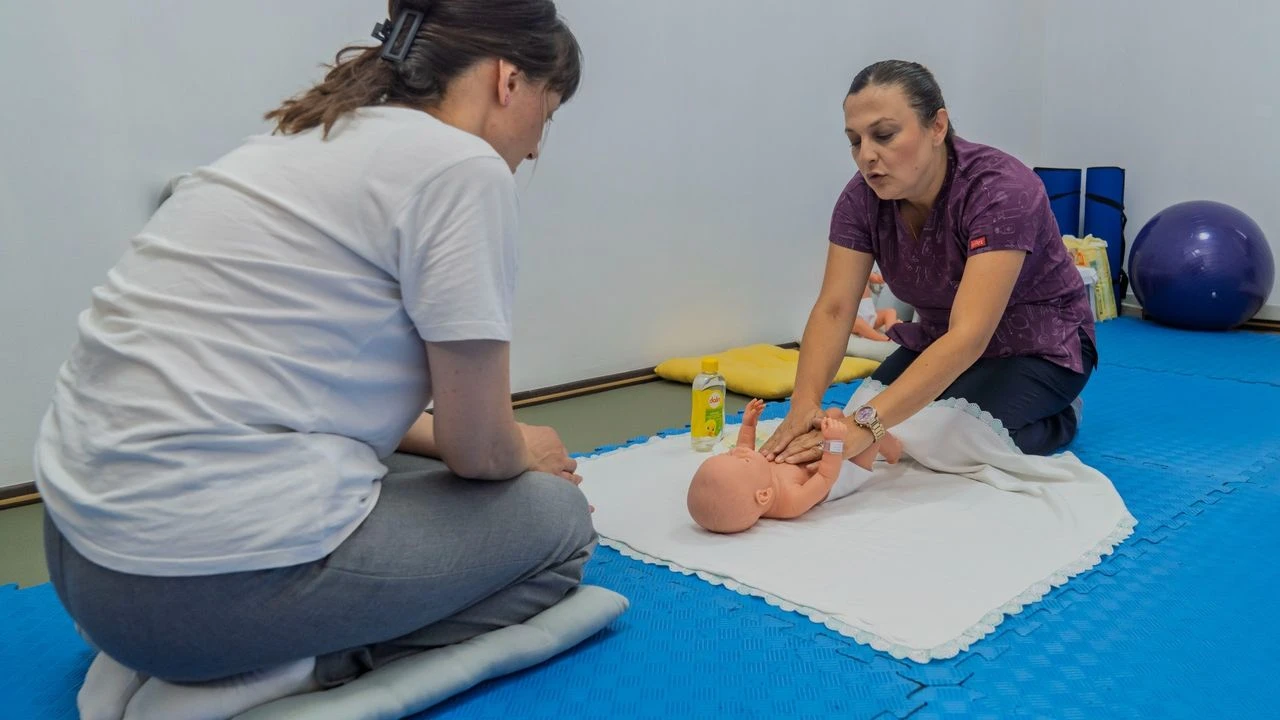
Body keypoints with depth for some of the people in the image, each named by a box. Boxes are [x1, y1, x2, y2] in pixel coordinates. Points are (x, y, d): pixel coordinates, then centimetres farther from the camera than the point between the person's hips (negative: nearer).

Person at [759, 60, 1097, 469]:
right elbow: (833, 310, -22)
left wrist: (868, 423, -53)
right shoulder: (863, 197, -16)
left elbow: (968, 336, -42)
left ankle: (1059, 417, 5)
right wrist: (804, 404, -41)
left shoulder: (1000, 190, -32)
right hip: (941, 345, 6)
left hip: (1038, 348, -6)